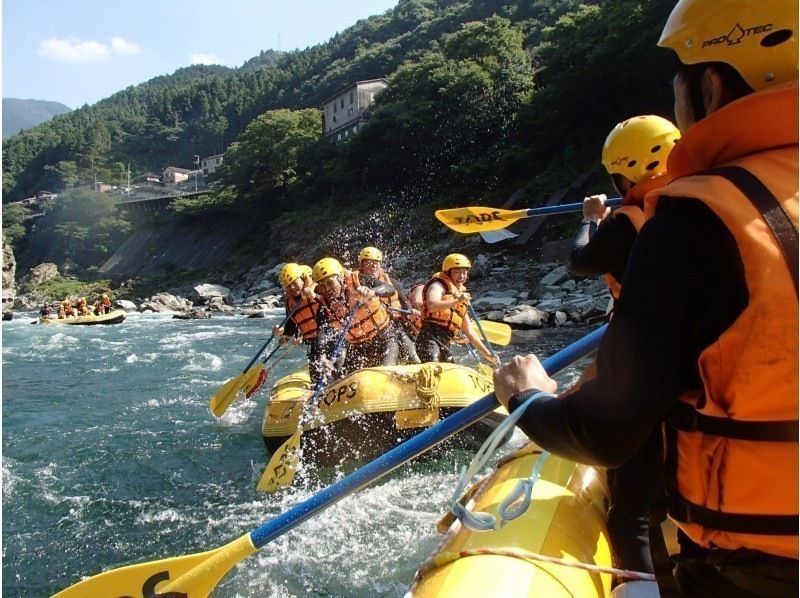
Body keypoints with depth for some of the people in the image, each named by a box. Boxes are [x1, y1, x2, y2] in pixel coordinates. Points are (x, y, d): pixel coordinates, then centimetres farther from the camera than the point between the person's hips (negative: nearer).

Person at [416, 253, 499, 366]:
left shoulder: (461, 299, 28)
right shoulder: (438, 286, 4)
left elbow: (469, 332, 29)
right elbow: (431, 305, -20)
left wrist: (487, 353, 24)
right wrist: (457, 300, -21)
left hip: (444, 344, 9)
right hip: (430, 338, -9)